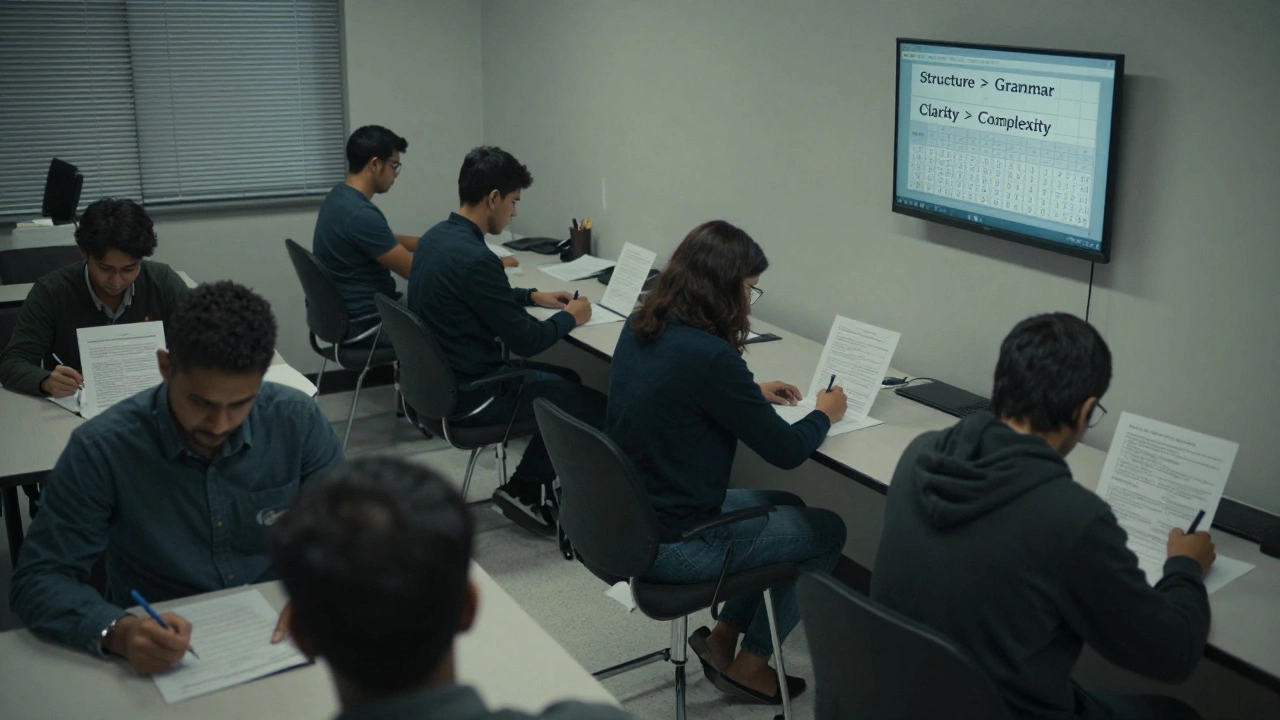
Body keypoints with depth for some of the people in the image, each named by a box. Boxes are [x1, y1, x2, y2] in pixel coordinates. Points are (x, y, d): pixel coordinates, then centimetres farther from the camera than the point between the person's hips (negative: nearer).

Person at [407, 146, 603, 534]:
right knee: (596, 405, -1)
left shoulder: (436, 236, 3)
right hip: (471, 394, -10)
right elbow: (526, 340, -20)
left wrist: (533, 296, 18)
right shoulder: (474, 258, -27)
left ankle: (526, 488, 22)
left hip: (442, 375, 10)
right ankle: (526, 489, 13)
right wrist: (570, 317, -2)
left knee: (567, 380, 22)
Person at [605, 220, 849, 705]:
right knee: (827, 531, 10)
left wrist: (752, 395, 19)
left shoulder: (638, 329, -1)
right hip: (670, 545, -8)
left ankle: (723, 637, 28)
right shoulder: (708, 355, -26)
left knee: (785, 507, 24)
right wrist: (825, 413, 4)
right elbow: (786, 451, -15)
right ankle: (748, 665, 21)